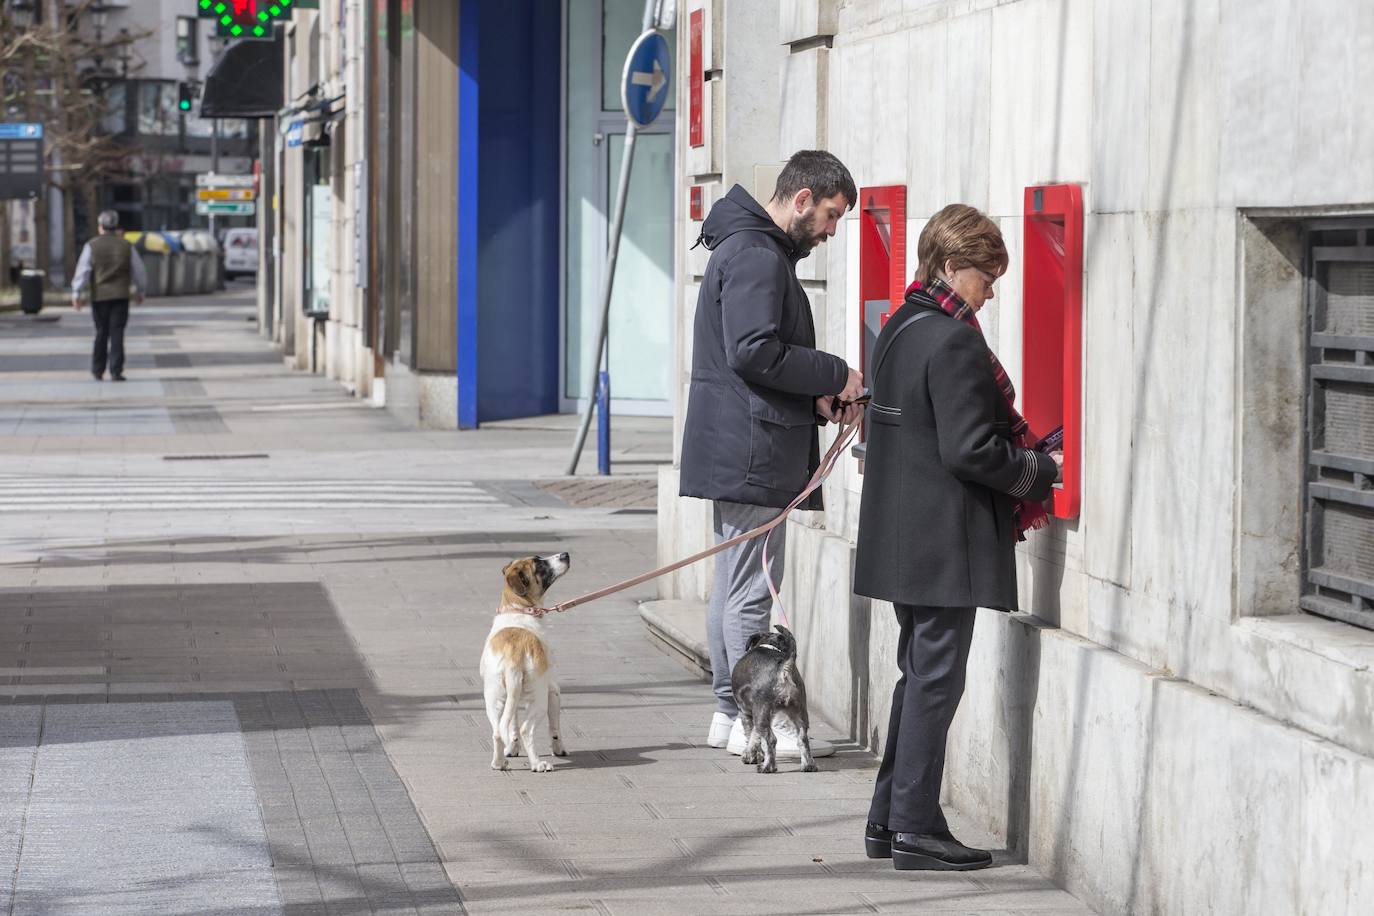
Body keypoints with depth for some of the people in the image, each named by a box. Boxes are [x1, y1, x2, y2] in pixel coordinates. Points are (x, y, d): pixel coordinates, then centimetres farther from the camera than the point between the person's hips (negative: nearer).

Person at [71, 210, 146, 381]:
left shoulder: (92, 246, -2)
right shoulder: (126, 246, 3)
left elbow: (83, 270, -9)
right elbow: (139, 271, 10)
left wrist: (76, 293, -10)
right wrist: (139, 291, 23)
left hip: (99, 295, 0)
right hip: (121, 295, 0)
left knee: (101, 333, 13)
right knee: (117, 334, -2)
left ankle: (98, 371, 19)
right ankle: (116, 372, -10)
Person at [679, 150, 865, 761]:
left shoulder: (757, 251, 20)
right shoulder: (755, 256, -15)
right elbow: (755, 353, -23)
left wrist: (819, 395, 8)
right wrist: (836, 377, -14)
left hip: (738, 452, 11)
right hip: (751, 453, -11)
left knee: (736, 583, 13)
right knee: (752, 589, -6)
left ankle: (731, 712, 19)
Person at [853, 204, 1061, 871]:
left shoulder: (899, 329, 12)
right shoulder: (954, 342, -17)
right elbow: (969, 449, -22)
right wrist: (1043, 469, -8)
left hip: (900, 535, 9)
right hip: (946, 541, -9)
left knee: (919, 674, 16)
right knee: (935, 678, -2)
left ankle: (888, 819, 19)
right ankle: (916, 828, 2)